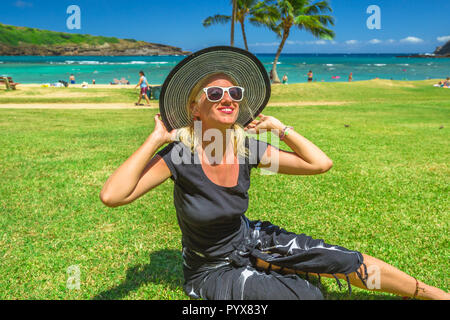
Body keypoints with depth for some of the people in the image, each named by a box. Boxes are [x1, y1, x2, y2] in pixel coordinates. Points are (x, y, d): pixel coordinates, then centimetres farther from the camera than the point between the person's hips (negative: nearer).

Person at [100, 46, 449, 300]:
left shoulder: (247, 148, -13)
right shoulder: (180, 154, -25)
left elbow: (321, 163, -13)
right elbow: (112, 195, -36)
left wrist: (279, 126, -10)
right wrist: (156, 139, -32)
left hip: (249, 239, 4)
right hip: (211, 269, -4)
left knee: (346, 261, -2)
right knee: (304, 293, -26)